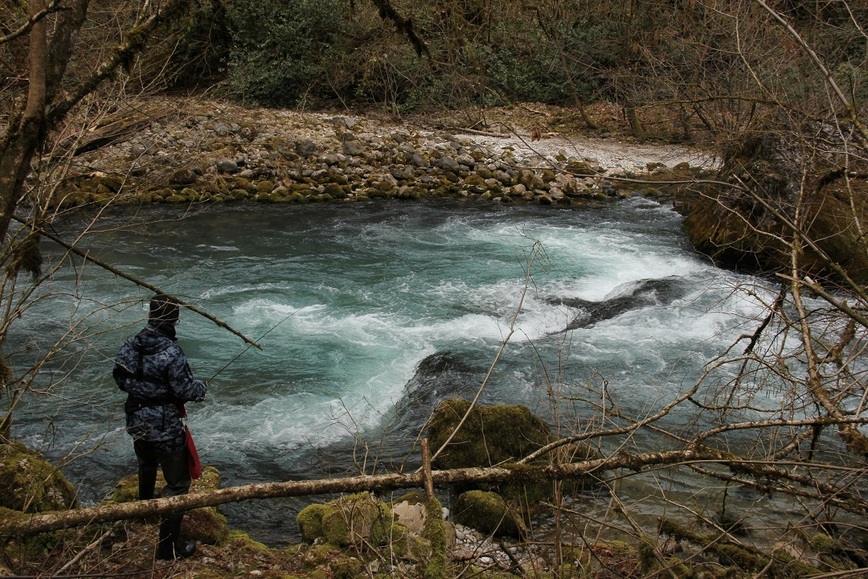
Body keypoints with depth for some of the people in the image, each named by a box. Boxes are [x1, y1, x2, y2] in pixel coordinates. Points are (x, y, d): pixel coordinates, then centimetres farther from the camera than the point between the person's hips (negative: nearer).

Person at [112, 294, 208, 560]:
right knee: (178, 483, 2)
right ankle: (169, 545, 2)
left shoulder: (130, 344, -5)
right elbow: (186, 392, -20)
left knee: (147, 466, 34)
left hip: (136, 422, 8)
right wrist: (202, 386, 0)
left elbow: (120, 378, 6)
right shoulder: (172, 353, -25)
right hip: (165, 427, -8)